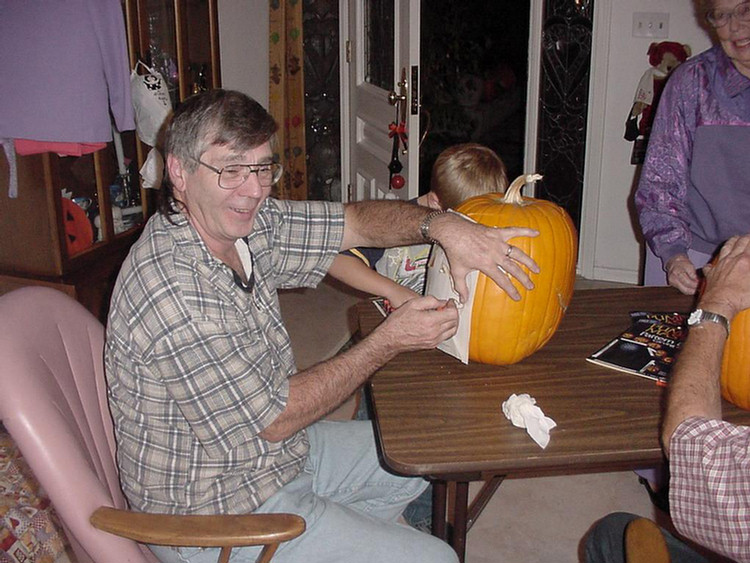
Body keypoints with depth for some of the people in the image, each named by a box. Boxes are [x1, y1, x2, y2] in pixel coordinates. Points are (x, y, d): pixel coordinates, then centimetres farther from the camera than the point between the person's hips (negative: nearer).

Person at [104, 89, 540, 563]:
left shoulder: (248, 225, -8)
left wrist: (443, 225, -19)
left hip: (273, 450, 8)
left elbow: (354, 220, 0)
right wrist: (390, 341, -19)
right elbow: (273, 420, -25)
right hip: (219, 518, -8)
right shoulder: (174, 292, -32)